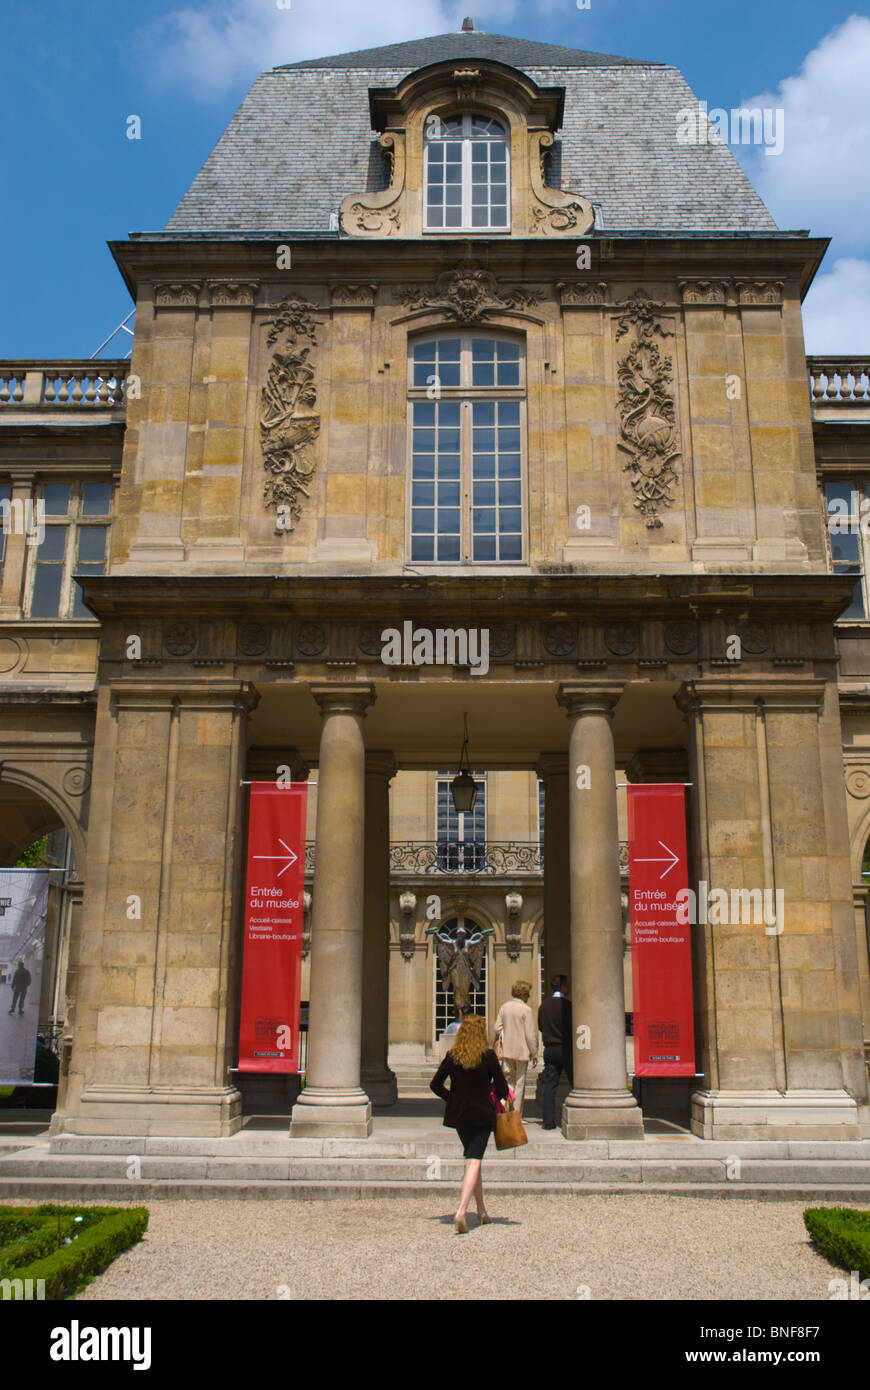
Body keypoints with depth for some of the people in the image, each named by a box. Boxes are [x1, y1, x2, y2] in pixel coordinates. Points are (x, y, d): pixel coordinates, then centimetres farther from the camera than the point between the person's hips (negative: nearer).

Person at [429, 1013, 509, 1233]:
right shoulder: (488, 1056, -11)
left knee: (472, 1160, 20)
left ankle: (481, 1210, 30)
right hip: (482, 1114, -4)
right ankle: (461, 1212, -20)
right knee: (474, 1162, -5)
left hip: (458, 1114, 4)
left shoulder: (452, 1056, -1)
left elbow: (435, 1084, 3)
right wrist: (502, 1096, 14)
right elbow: (502, 1087, -7)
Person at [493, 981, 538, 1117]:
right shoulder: (526, 1009, -11)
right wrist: (534, 1054, -5)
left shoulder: (504, 1007, 5)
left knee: (509, 1081, 15)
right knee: (520, 1084, 5)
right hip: (522, 1051, -5)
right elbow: (530, 1034, -11)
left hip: (507, 1050, 5)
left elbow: (497, 1028, 6)